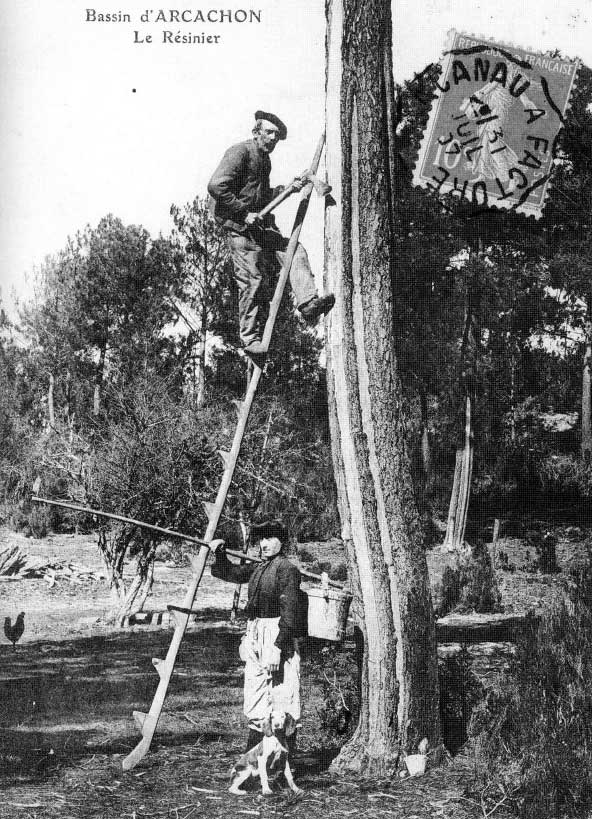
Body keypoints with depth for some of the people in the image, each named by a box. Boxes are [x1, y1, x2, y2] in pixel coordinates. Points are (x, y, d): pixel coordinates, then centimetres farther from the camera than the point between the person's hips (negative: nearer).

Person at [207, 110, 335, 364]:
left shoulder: (264, 160, 19)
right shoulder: (240, 152, -10)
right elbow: (216, 186, -20)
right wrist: (244, 212, -21)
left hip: (261, 226, 9)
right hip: (239, 227, -9)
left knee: (295, 250, -5)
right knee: (252, 280, -10)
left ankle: (308, 302, -15)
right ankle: (251, 339, -5)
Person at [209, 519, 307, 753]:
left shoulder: (286, 568, -11)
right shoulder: (258, 568, 14)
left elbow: (289, 612, -17)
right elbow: (231, 573, 28)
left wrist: (277, 647, -22)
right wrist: (219, 553, 10)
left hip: (278, 636, -9)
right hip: (255, 635, 9)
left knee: (282, 696, -6)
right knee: (255, 696, 14)